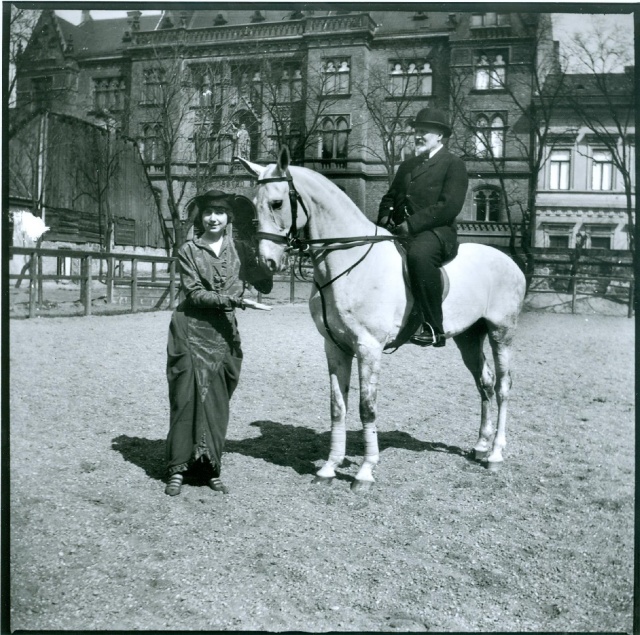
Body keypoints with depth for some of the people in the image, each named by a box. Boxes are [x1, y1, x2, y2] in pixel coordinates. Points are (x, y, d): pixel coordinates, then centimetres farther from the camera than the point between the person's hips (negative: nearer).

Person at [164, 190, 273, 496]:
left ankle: (209, 467, 16)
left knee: (218, 402, 6)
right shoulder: (189, 250, 0)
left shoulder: (240, 250, 8)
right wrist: (234, 300, -19)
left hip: (224, 334, 3)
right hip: (191, 333, -2)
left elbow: (266, 286, 4)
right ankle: (178, 468, 5)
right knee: (188, 397, -3)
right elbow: (195, 294, -9)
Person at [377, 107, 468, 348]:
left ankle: (433, 327, -33)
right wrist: (385, 217, 5)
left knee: (418, 253, -39)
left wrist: (412, 224, -17)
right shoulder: (407, 165, 26)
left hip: (437, 232, -8)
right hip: (400, 231, 8)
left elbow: (449, 206, -10)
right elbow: (390, 197, 28)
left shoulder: (453, 165, 3)